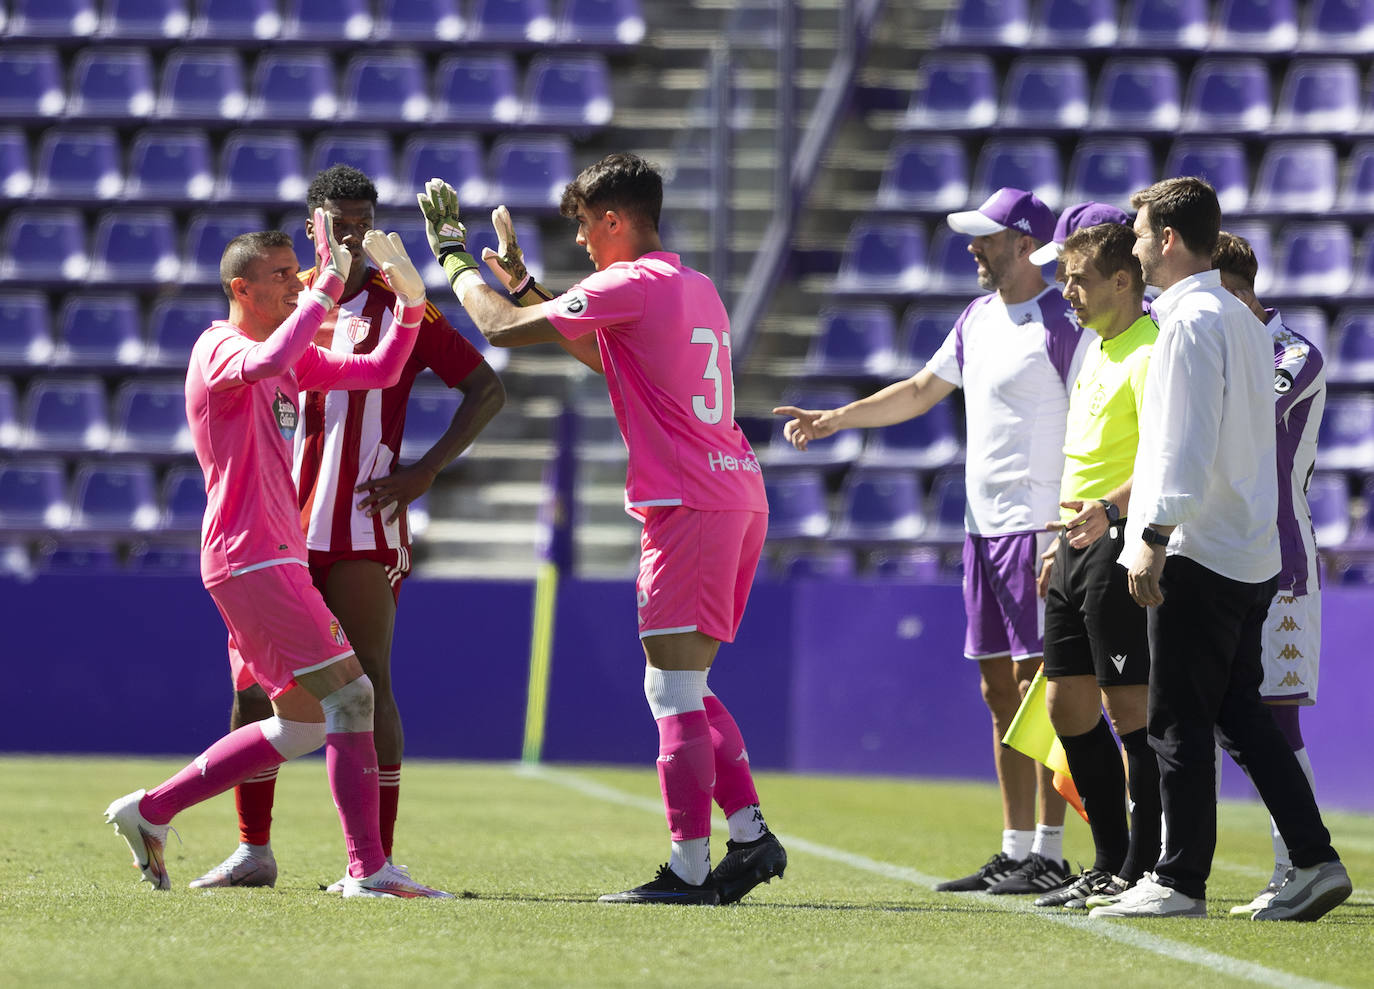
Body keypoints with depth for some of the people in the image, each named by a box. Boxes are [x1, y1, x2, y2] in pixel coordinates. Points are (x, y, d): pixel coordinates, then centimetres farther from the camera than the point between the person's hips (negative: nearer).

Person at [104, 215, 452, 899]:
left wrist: (410, 304, 4)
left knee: (301, 726, 12)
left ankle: (149, 813, 16)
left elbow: (380, 371, 20)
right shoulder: (220, 349, -10)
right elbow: (265, 364, -35)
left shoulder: (293, 359, 18)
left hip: (275, 557, 10)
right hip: (251, 555, -10)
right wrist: (328, 287, -31)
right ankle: (369, 869, -12)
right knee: (350, 694, -12)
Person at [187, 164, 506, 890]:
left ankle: (378, 859, -4)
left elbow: (487, 391, 0)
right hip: (282, 526, 5)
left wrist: (425, 470, -8)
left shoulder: (398, 308, -1)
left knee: (367, 685, -6)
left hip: (364, 530, -4)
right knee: (253, 683, 3)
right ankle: (253, 851, 13)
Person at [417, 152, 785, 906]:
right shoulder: (696, 287, 19)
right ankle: (750, 836, 9)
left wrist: (453, 257, 7)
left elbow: (502, 330, -8)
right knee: (685, 688, 15)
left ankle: (689, 867, -8)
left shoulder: (632, 285, -10)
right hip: (738, 498, 9)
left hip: (689, 507, -9)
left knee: (673, 690, -7)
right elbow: (603, 357, 34)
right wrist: (522, 282, 32)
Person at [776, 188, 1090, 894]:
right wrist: (832, 420, 22)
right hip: (983, 529, 9)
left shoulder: (1064, 326, -11)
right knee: (1001, 692, 9)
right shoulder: (978, 320, 16)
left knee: (1041, 689, -9)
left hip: (1038, 529, -9)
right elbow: (920, 391, 28)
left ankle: (1050, 856, -8)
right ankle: (1014, 851, 13)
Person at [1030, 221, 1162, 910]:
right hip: (1079, 546, 10)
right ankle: (1110, 866, 18)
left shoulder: (1150, 354, -13)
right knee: (1068, 704, 10)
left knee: (1130, 708, -7)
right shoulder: (1098, 353, 18)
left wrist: (1108, 511, -38)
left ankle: (1142, 871, -3)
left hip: (1121, 544, -10)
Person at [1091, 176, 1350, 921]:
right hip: (1253, 552, 9)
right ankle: (1314, 862, 4)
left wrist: (1153, 537, -20)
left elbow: (1187, 445, -20)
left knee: (1179, 722, -2)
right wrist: (1116, 502, 26)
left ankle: (1181, 881, 1)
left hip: (1198, 553, -9)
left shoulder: (1191, 322, -13)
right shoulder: (1242, 320, 16)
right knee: (1240, 715, 11)